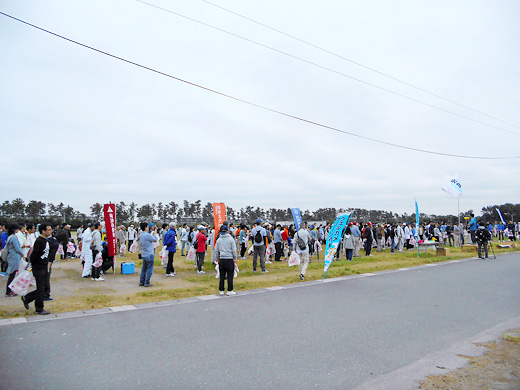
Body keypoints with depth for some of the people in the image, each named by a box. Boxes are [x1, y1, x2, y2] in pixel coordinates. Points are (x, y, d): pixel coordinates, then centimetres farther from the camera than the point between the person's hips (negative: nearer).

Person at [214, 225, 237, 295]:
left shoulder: (218, 240, 5)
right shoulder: (231, 239, -6)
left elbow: (216, 250, 9)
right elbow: (234, 250, -4)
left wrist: (217, 258, 19)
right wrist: (235, 258, 6)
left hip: (221, 259, 4)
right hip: (229, 259, -4)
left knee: (222, 276, 10)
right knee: (230, 276, 3)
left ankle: (221, 290, 15)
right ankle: (230, 291, 5)